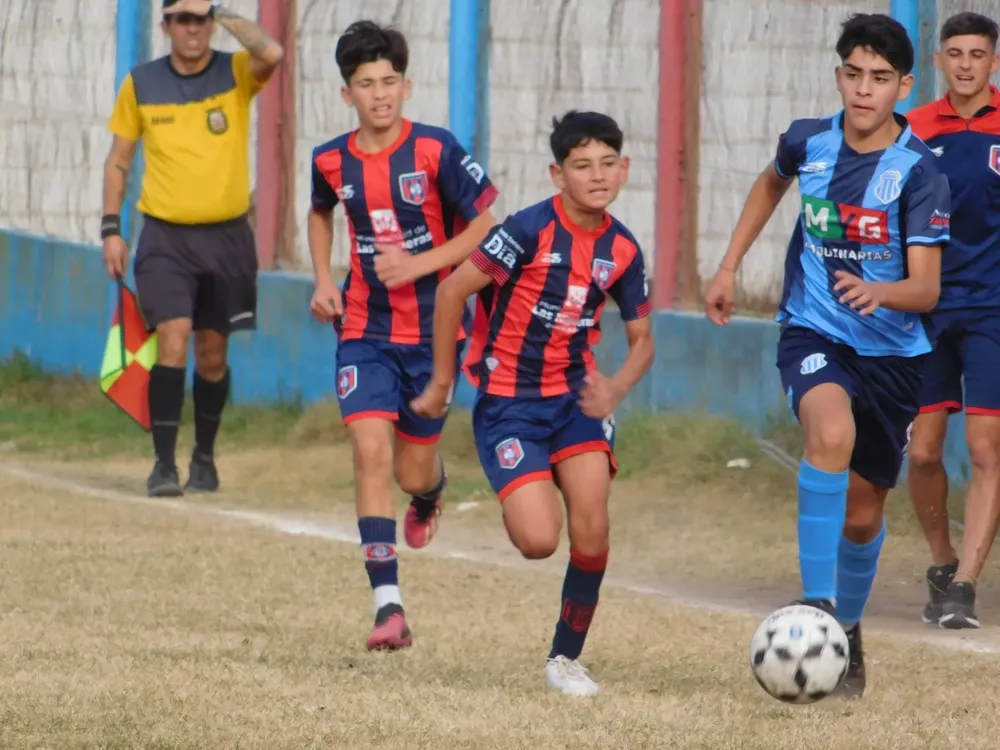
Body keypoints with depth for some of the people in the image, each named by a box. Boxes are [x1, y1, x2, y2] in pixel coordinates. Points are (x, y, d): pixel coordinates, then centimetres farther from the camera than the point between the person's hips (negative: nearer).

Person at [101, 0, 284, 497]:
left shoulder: (236, 73, -2)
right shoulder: (140, 84, 3)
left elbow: (272, 54, -26)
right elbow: (118, 161, 10)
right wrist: (110, 229, 4)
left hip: (226, 236, 1)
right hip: (165, 237, -1)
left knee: (212, 353, 10)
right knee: (172, 340, -16)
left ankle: (204, 458, 28)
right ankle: (163, 464, -14)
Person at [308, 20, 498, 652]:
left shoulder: (436, 151, -13)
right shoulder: (332, 162, -1)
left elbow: (487, 223, -9)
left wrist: (419, 264, -18)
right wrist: (324, 280, 7)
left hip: (432, 329, -2)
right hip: (365, 330, 2)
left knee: (412, 470, 7)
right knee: (370, 450, -17)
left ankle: (430, 490, 50)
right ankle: (388, 606, -21)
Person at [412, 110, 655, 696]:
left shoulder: (622, 250, -1)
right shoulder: (532, 230, -17)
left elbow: (642, 340, 10)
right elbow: (454, 290, -11)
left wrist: (616, 388, -12)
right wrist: (443, 381, -4)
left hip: (576, 395, 4)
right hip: (509, 402, -4)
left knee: (592, 530, -14)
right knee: (540, 540, -17)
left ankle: (567, 658, 5)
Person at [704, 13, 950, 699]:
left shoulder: (919, 173, -16)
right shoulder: (809, 142, -5)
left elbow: (927, 287, -22)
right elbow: (772, 182, 21)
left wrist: (879, 292, -43)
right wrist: (730, 266, 20)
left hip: (892, 351, 0)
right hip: (813, 334, 0)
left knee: (862, 514, 8)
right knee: (831, 434, -33)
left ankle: (848, 631, 37)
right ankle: (816, 604, -32)